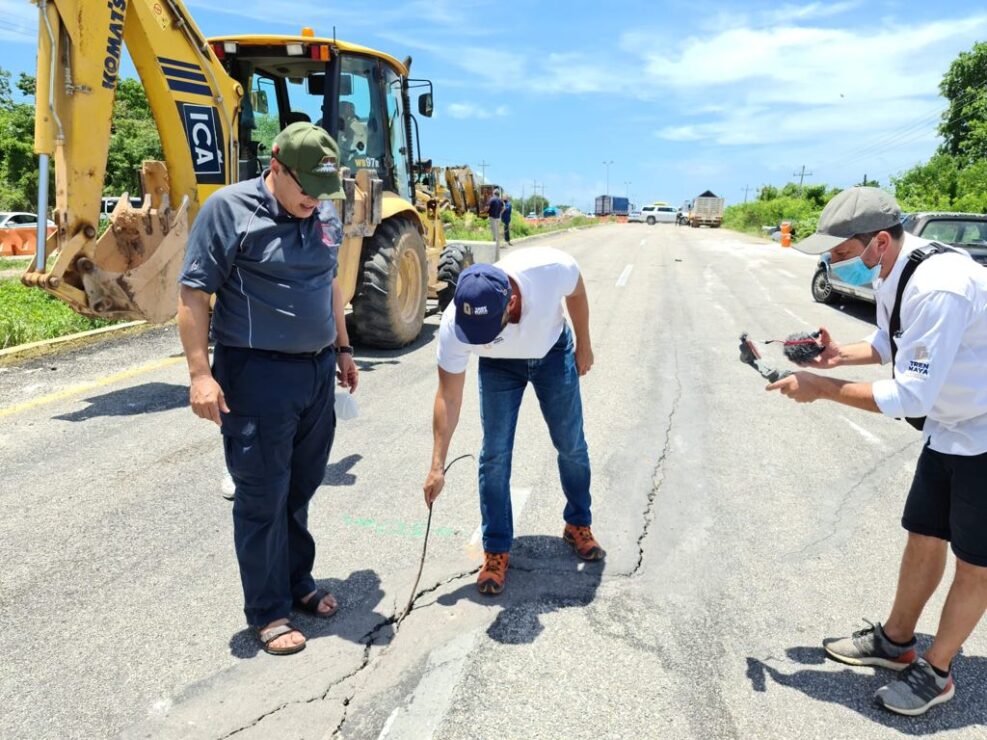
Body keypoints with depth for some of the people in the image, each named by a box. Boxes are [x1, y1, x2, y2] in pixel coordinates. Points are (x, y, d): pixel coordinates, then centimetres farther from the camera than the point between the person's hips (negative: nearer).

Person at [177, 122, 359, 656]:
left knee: (300, 490, 17)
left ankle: (299, 584, 34)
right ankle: (267, 611, 19)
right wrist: (201, 373, -18)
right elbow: (193, 294, -12)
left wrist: (342, 349, 19)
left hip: (317, 371, 6)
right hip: (258, 376, -6)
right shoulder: (228, 209, -11)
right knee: (263, 500, 4)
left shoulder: (325, 216, 8)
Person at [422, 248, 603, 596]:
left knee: (571, 446, 8)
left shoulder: (552, 268, -40)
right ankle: (496, 550, 11)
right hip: (499, 366, -1)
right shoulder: (453, 326, -37)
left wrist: (583, 345, -2)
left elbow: (576, 294, -13)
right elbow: (448, 397, -25)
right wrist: (437, 466, -26)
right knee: (495, 455, -6)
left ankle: (578, 524, 32)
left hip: (554, 352, 1)